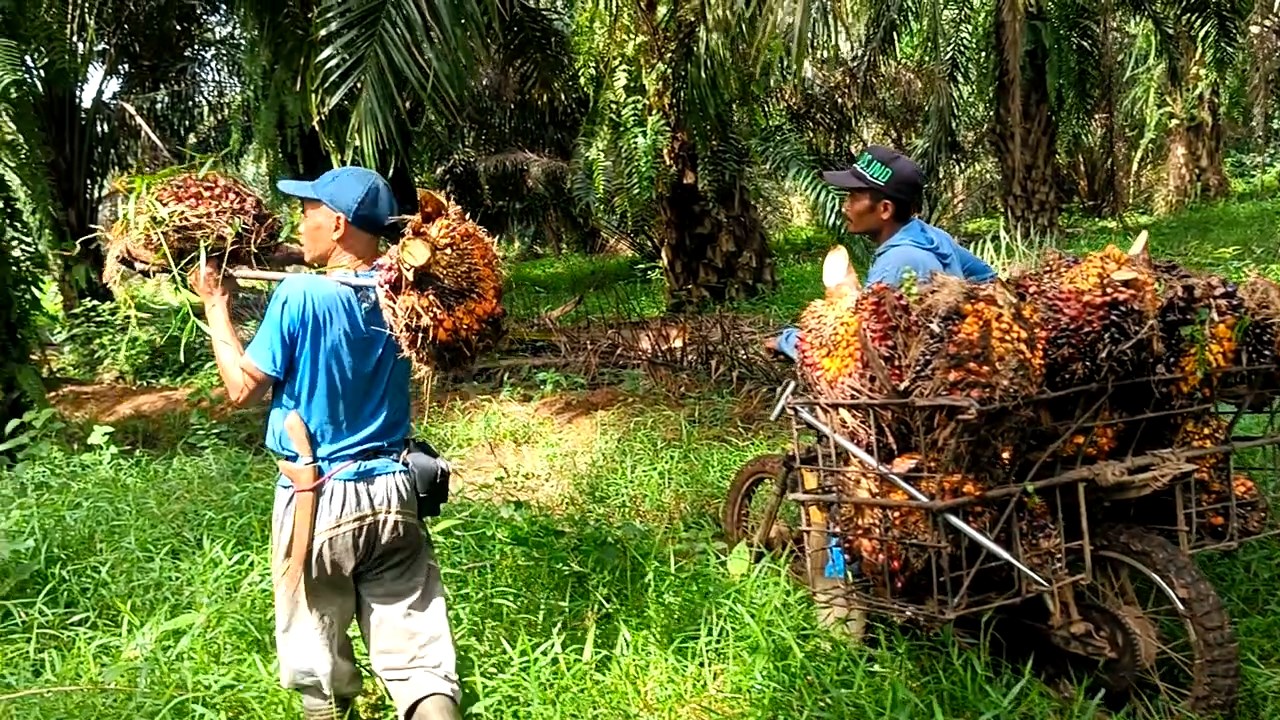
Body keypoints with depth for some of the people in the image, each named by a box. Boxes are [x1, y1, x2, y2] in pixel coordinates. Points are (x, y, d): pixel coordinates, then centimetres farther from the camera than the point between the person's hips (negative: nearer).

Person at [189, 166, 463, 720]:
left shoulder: (300, 297, -14)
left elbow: (242, 388, -7)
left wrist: (216, 305, 4)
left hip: (320, 500, -4)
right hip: (394, 495, 4)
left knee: (321, 673, 15)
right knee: (419, 661, 4)